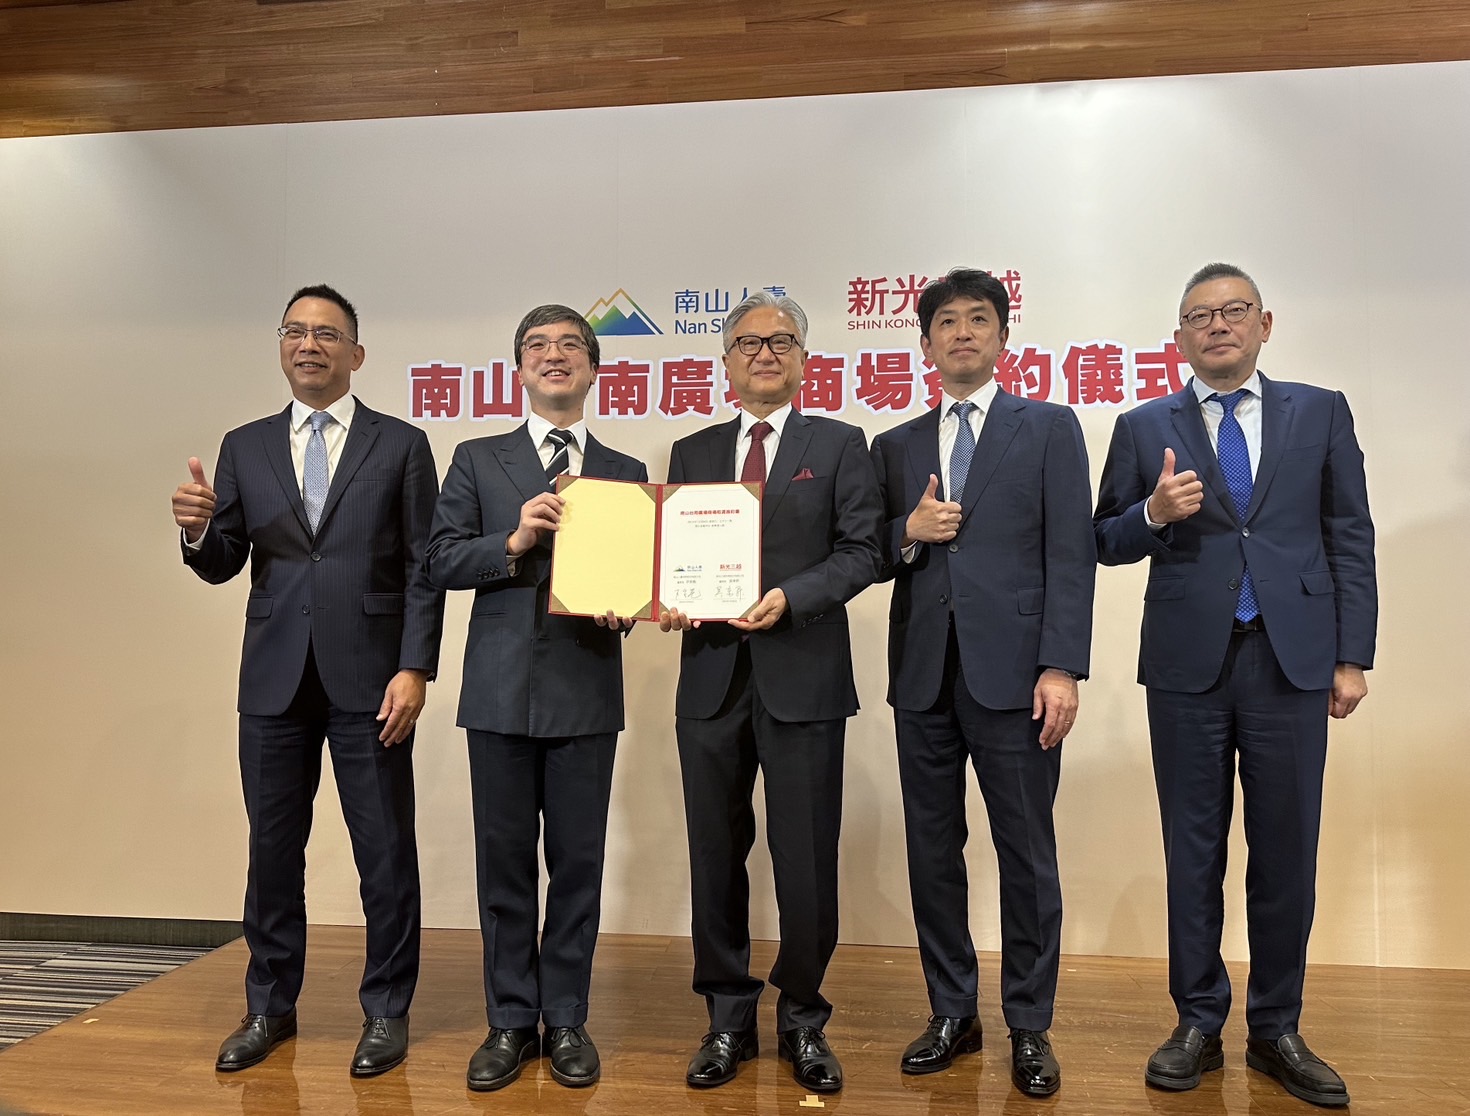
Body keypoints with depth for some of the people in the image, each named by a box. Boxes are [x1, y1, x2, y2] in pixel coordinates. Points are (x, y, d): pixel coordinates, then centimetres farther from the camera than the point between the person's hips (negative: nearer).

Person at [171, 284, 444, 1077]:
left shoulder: (401, 446, 2)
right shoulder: (244, 447, 11)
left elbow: (424, 569, -3)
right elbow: (220, 566, 9)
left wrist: (414, 669, -11)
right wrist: (199, 529, -14)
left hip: (369, 678, -3)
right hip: (274, 678, 3)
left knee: (385, 852, 4)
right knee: (273, 848, 12)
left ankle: (386, 1011, 20)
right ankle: (270, 1006, 29)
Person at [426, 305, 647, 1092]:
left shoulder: (625, 474, 11)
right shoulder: (478, 460, 9)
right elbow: (441, 561, 1)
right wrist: (514, 541, -14)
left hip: (586, 688, 1)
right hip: (501, 689, 0)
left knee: (578, 861, 6)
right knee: (504, 859, 7)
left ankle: (566, 1020, 22)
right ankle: (511, 1021, 22)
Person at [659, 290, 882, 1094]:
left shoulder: (840, 445, 6)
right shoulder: (692, 452, 15)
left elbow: (859, 550, -3)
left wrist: (791, 596, -18)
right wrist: (670, 599, -9)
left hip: (803, 674, -3)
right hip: (712, 675, 3)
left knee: (807, 861, 3)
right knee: (715, 856, 10)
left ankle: (803, 1020, 24)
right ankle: (728, 1017, 27)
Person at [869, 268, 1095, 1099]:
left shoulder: (1049, 429, 5)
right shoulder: (896, 447, 15)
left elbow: (1071, 555, -3)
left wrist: (1062, 667, -12)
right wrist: (909, 532, -7)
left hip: (1011, 672, -3)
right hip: (923, 675, 4)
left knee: (1027, 855, 3)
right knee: (932, 850, 10)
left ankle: (1030, 1028, 19)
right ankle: (954, 1014, 25)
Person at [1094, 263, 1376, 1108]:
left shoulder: (1321, 413, 8)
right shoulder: (1145, 428, 6)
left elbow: (1351, 538, 5)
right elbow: (1108, 543, 6)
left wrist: (1353, 656, 0)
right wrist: (1154, 514, -15)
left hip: (1293, 660, 1)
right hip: (1189, 664, 0)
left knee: (1286, 852, 7)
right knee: (1194, 853, 8)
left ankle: (1277, 1031, 23)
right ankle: (1199, 1026, 22)